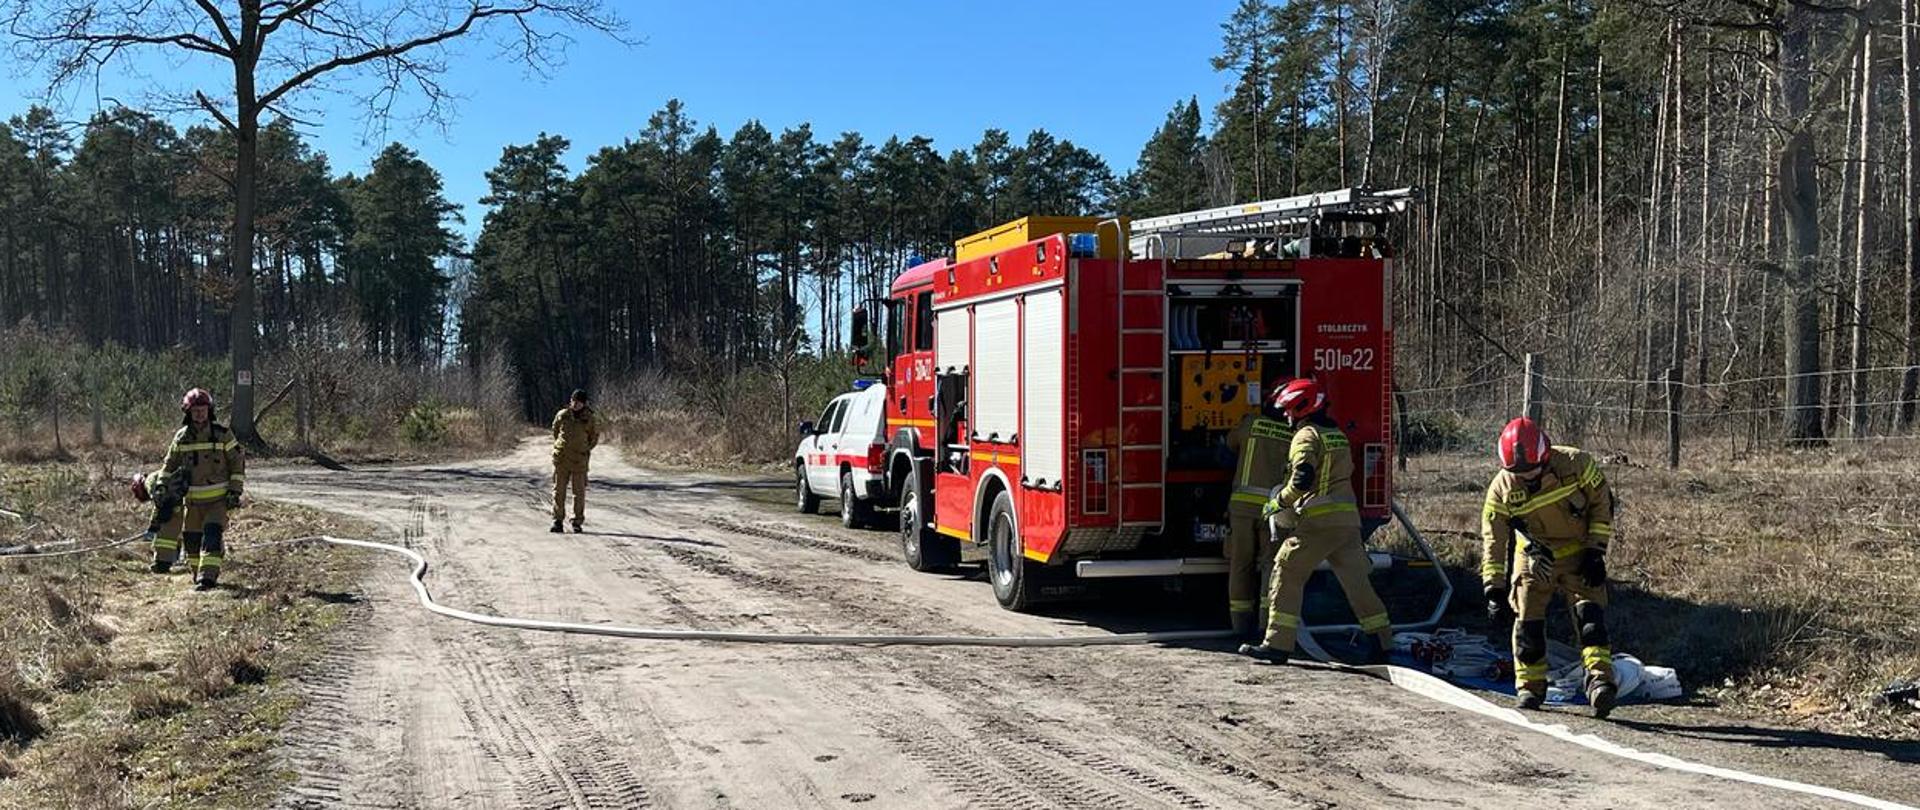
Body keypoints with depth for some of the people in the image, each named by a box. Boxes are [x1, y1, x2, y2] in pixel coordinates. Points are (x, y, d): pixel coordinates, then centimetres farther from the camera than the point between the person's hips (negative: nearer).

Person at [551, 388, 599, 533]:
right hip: (561, 459, 1)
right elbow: (555, 430, 20)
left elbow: (595, 436, 13)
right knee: (559, 490, 3)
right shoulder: (562, 415, 3)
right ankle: (557, 521, 9)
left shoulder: (589, 418, -1)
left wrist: (586, 449, 7)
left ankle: (577, 523, 9)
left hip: (579, 460, -1)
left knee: (579, 492, 2)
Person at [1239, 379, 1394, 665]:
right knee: (1356, 580, 12)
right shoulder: (1338, 435, 20)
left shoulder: (1307, 435, -7)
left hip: (1319, 521, -8)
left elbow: (1302, 478, -20)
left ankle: (1278, 644, -4)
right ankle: (1381, 643, 13)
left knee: (1288, 575, -1)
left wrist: (1280, 501, -6)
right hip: (1348, 518, 8)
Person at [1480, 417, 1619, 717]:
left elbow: (1602, 503, -7)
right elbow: (1493, 540, -12)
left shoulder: (1576, 464, -20)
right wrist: (1494, 587, -17)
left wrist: (1596, 551, -10)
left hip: (1579, 554, -1)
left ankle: (1600, 679, -16)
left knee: (1590, 614, -15)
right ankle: (1530, 687, 12)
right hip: (1535, 559, 1)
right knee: (1528, 622, -1)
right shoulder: (1502, 488, -17)